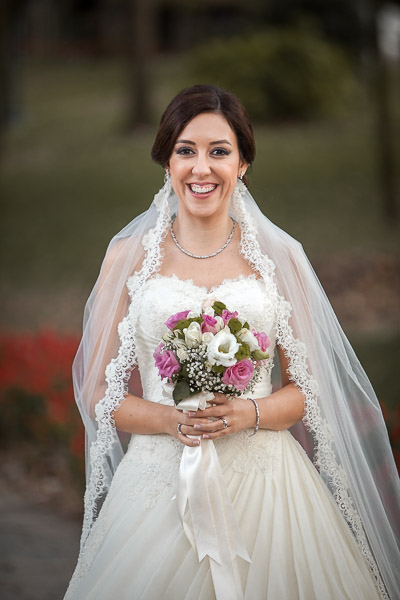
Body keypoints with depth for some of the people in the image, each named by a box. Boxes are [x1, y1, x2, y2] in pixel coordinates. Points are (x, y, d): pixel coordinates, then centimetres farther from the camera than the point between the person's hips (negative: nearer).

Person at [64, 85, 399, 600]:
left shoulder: (279, 256, 3)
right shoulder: (130, 256, 2)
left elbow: (308, 388, 6)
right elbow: (98, 393, 3)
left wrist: (249, 414, -13)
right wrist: (170, 420, -15)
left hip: (263, 478, 1)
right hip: (159, 478, 0)